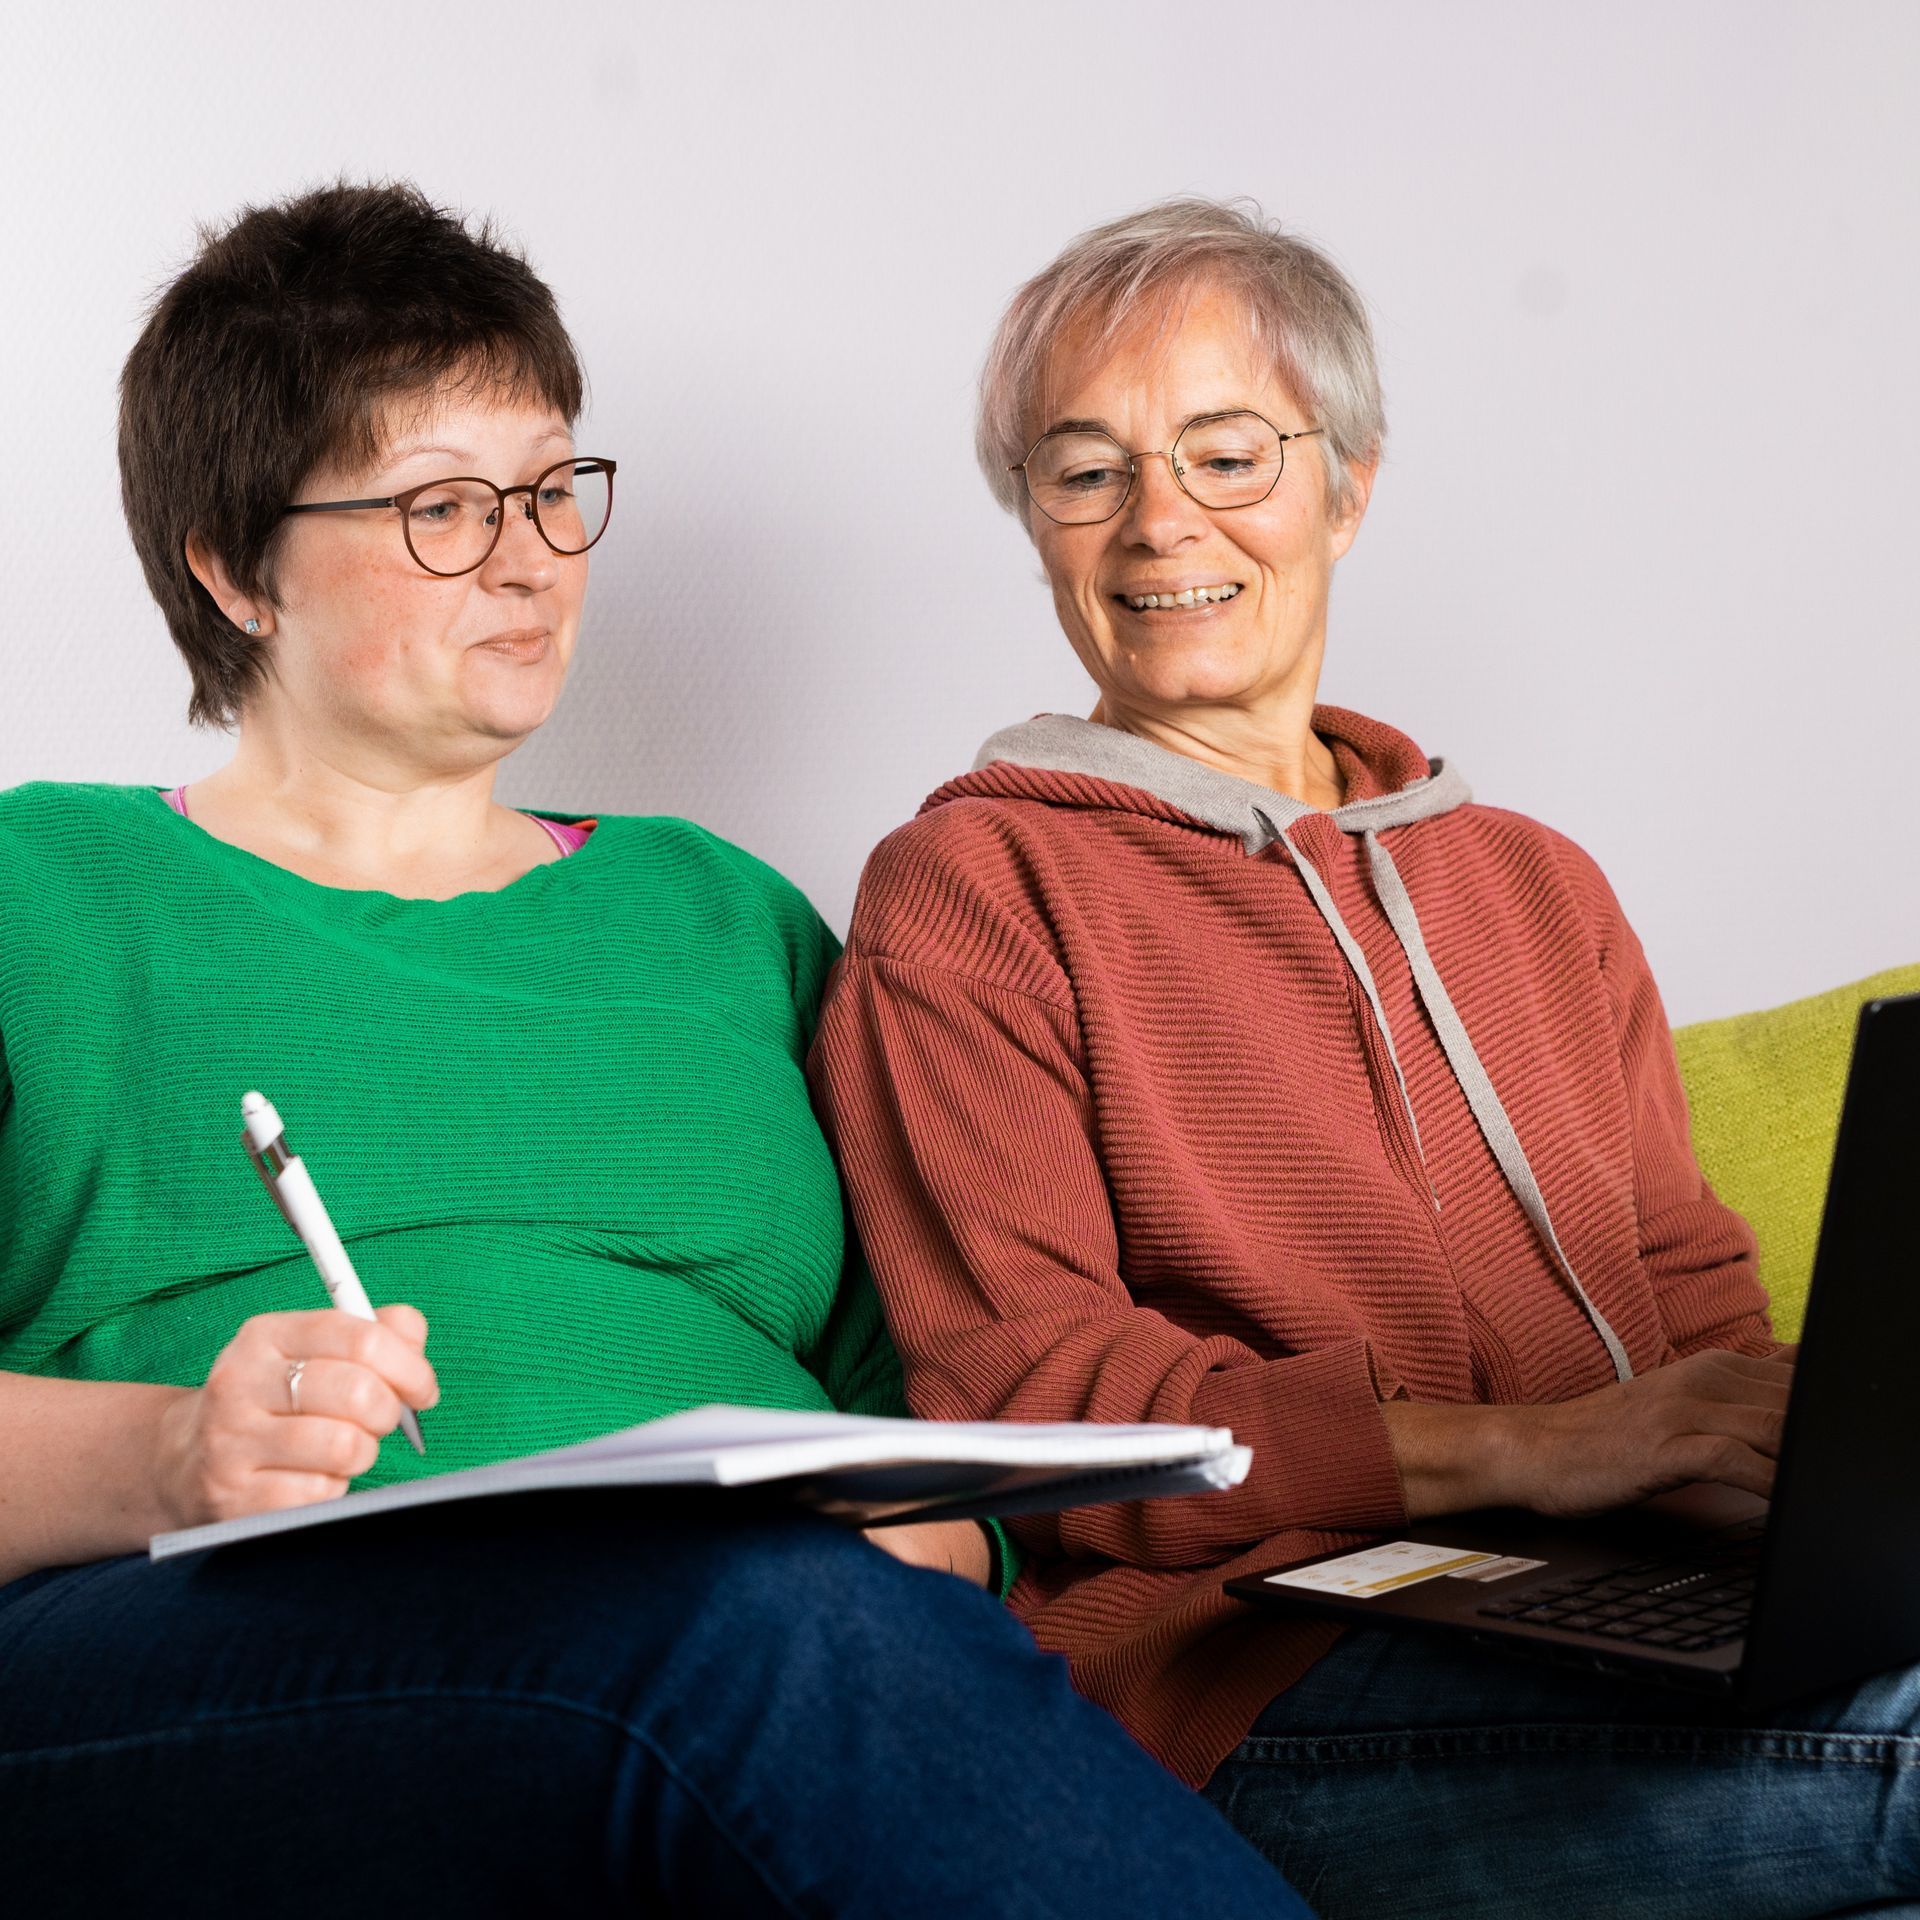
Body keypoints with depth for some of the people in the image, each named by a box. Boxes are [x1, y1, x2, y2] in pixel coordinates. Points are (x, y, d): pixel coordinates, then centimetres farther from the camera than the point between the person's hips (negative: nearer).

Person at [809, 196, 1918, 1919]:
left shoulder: (1535, 886, 25)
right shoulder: (968, 893, 5)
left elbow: (1696, 1299, 20)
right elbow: (1019, 1393, -6)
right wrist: (1515, 1446, -17)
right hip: (1263, 1669, -6)